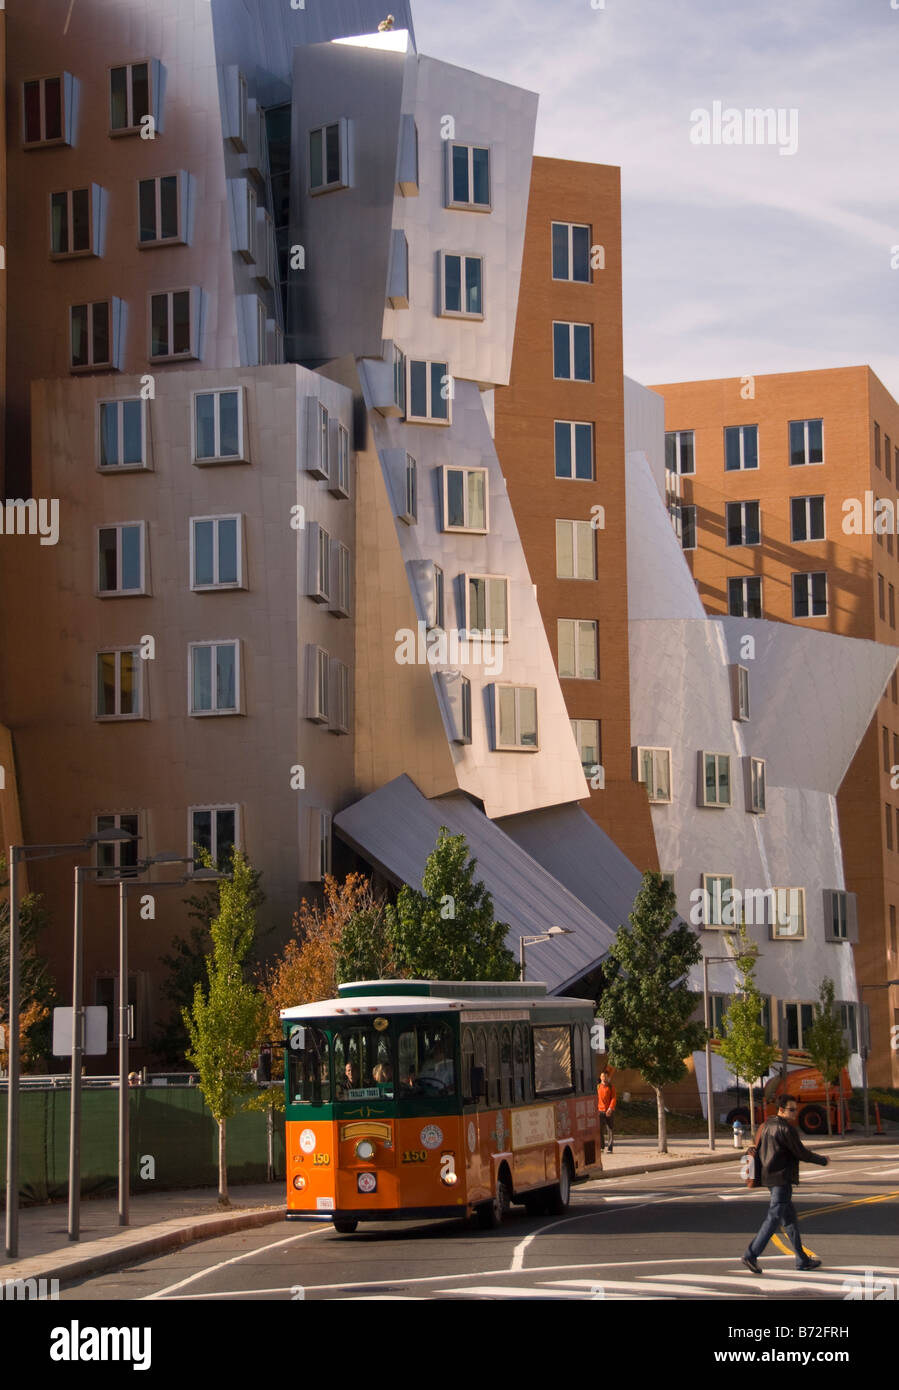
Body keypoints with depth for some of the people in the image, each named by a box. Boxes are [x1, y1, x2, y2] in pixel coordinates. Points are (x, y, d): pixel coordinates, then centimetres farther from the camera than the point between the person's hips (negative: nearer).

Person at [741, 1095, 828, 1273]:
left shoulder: (767, 1125, 12)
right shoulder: (786, 1129, -15)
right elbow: (801, 1154, -13)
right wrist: (822, 1160, 3)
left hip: (770, 1177, 10)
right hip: (782, 1178, -10)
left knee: (790, 1218, 14)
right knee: (774, 1217, -10)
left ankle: (802, 1260, 18)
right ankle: (751, 1255, -15)